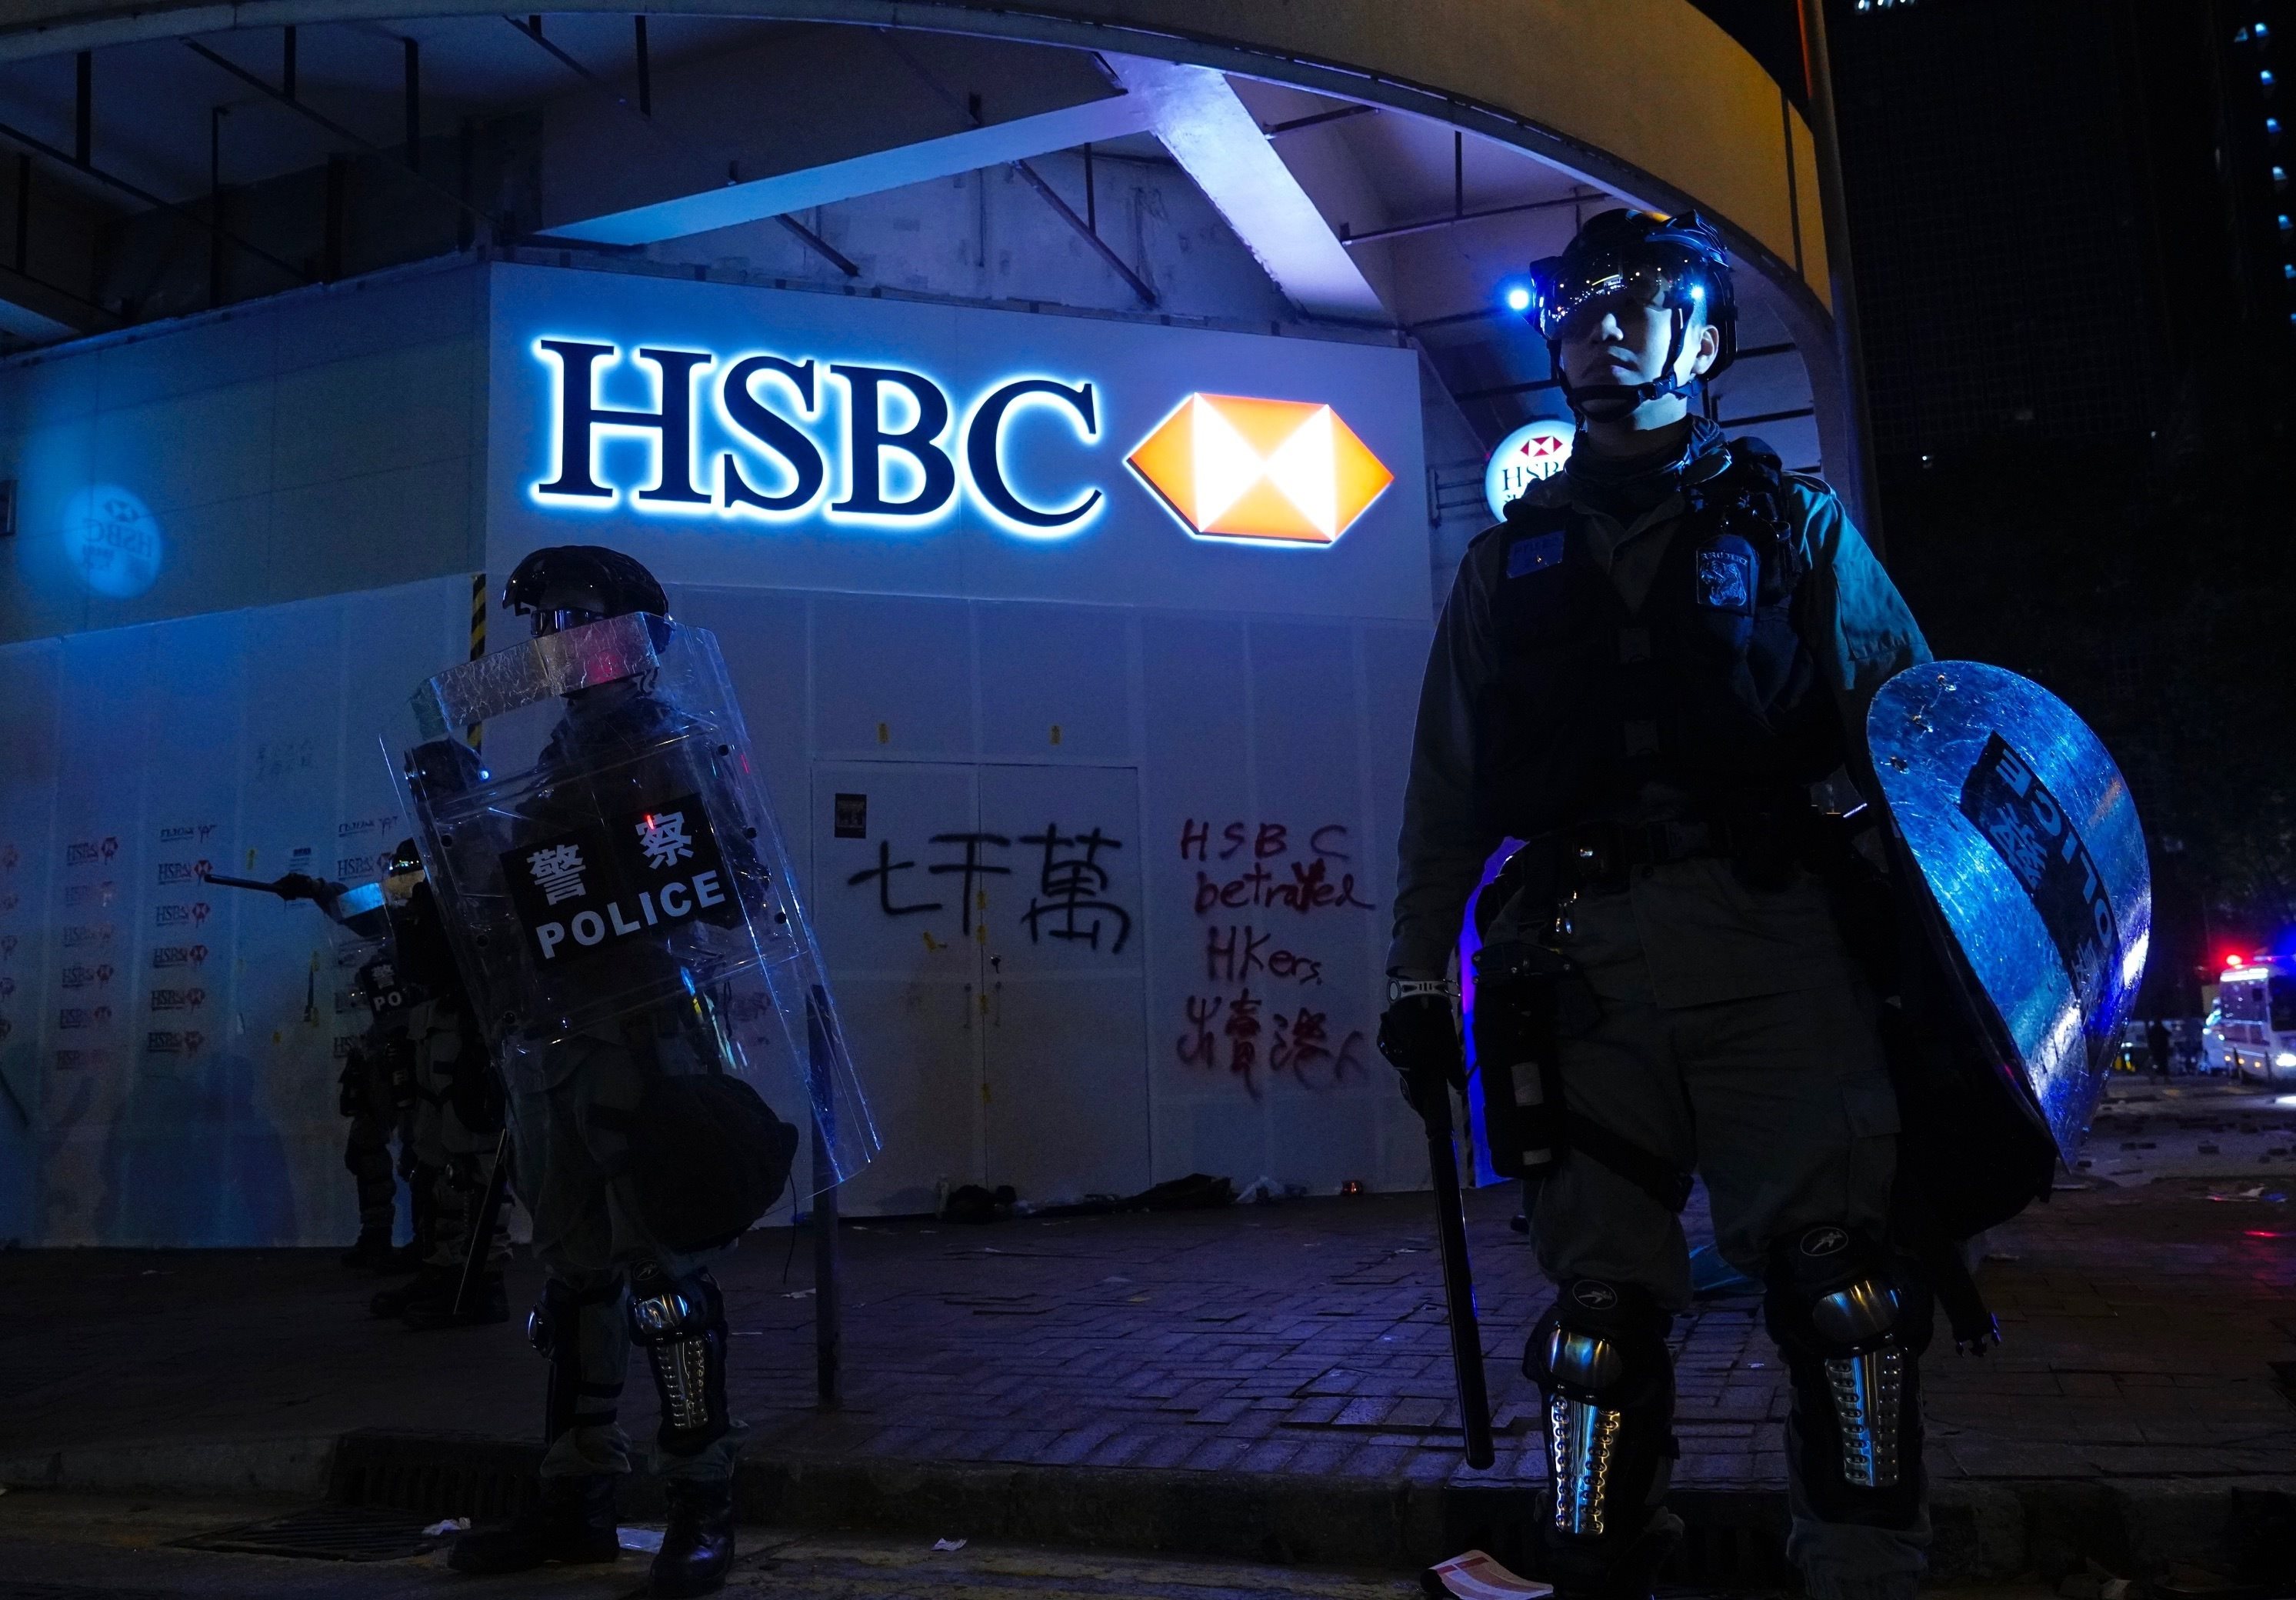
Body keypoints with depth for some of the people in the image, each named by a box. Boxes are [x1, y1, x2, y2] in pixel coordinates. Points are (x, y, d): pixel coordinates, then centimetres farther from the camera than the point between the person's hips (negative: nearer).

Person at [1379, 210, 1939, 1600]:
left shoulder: (1796, 526, 14)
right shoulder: (1511, 560, 19)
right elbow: (1447, 790, 15)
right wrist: (1421, 976, 8)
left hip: (1773, 947, -1)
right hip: (1587, 960, 2)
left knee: (1841, 1274, -9)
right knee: (1602, 1294, 3)